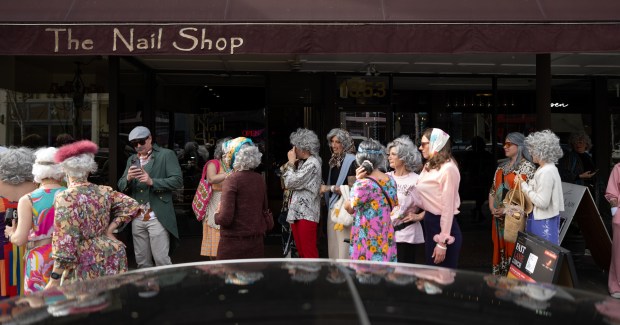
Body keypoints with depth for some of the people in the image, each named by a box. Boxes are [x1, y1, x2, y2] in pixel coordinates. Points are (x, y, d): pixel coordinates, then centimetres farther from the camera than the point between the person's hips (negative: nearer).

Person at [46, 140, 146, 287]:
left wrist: (55, 279, -14)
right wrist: (110, 229, 4)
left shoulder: (64, 198, -13)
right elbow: (132, 206, 6)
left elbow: (65, 241, -18)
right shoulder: (104, 191, 3)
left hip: (85, 263, -5)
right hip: (111, 255, 6)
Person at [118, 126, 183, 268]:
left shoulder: (166, 155, -2)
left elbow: (178, 180, -11)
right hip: (137, 218, 5)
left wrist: (152, 181, -21)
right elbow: (121, 186, 11)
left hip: (157, 217, -5)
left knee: (161, 260, -3)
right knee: (142, 261, 13)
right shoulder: (131, 159, 15)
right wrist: (128, 178, -11)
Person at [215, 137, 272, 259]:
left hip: (234, 244, -5)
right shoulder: (260, 179, 3)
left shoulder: (232, 179, -14)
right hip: (257, 243, 6)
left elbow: (225, 218, -17)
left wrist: (216, 215, 1)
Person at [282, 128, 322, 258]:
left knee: (309, 252, -6)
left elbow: (290, 183, -15)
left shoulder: (312, 163, -13)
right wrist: (291, 163, 7)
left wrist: (291, 163, -4)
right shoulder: (302, 163, 15)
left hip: (306, 213, -9)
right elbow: (287, 183, 13)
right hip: (296, 212, 9)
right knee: (301, 251, 14)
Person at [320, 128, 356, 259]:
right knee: (333, 247, 13)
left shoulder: (351, 161, -10)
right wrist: (324, 189, 4)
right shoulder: (333, 161, 13)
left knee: (344, 247, -6)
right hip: (332, 208, 8)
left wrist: (330, 188, -12)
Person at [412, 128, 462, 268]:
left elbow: (448, 207, -20)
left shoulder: (447, 169, -18)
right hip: (430, 224, 9)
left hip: (442, 226, -9)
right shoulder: (430, 166, 10)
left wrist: (442, 242, -19)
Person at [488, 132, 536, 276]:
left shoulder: (527, 167, -8)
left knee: (513, 249, -2)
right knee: (499, 247, 12)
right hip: (499, 216, 7)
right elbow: (493, 188, 18)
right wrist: (491, 206, 1)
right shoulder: (502, 166, 13)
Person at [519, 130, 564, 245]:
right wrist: (526, 185, 7)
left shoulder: (547, 172, -18)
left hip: (543, 222, -9)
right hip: (541, 219, 9)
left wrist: (524, 186, -15)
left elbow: (542, 202, -22)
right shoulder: (547, 168, 11)